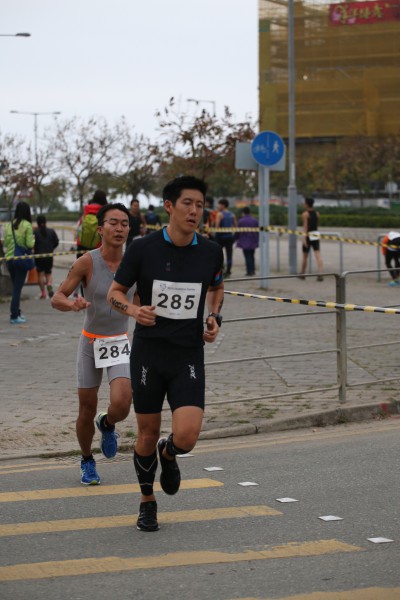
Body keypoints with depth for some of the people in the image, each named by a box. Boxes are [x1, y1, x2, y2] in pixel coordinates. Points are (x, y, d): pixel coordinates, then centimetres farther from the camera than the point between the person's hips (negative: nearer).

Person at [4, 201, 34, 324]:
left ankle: (16, 313, 22)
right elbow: (30, 244, -13)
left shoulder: (9, 225, 2)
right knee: (18, 288, -1)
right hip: (21, 259, -4)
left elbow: (5, 243, 4)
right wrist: (33, 240, 7)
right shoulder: (27, 225, -11)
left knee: (15, 287, 17)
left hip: (9, 259, 4)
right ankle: (14, 316, -3)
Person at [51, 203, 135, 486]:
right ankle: (87, 461, 32)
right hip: (91, 343, -1)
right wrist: (72, 304, -33)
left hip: (121, 343, 1)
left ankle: (107, 425, 18)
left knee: (121, 404, -19)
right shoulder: (87, 262, -13)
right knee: (87, 410, 5)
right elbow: (57, 298, -13)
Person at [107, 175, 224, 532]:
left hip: (189, 356, 1)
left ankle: (168, 454, 24)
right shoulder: (143, 248, -7)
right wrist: (134, 310, -18)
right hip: (148, 353, -1)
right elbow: (115, 292, 3)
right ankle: (147, 502, 31)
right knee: (148, 435, 7)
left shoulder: (211, 252, 0)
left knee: (186, 436, -14)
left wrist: (215, 318, 3)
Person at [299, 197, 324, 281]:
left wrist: (304, 238, -22)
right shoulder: (317, 213, 10)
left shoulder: (305, 214, -8)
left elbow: (305, 226, -17)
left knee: (305, 256, 11)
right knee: (318, 256, -5)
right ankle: (320, 275, -17)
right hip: (316, 235, 5)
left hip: (308, 236, -4)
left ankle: (302, 274, 26)